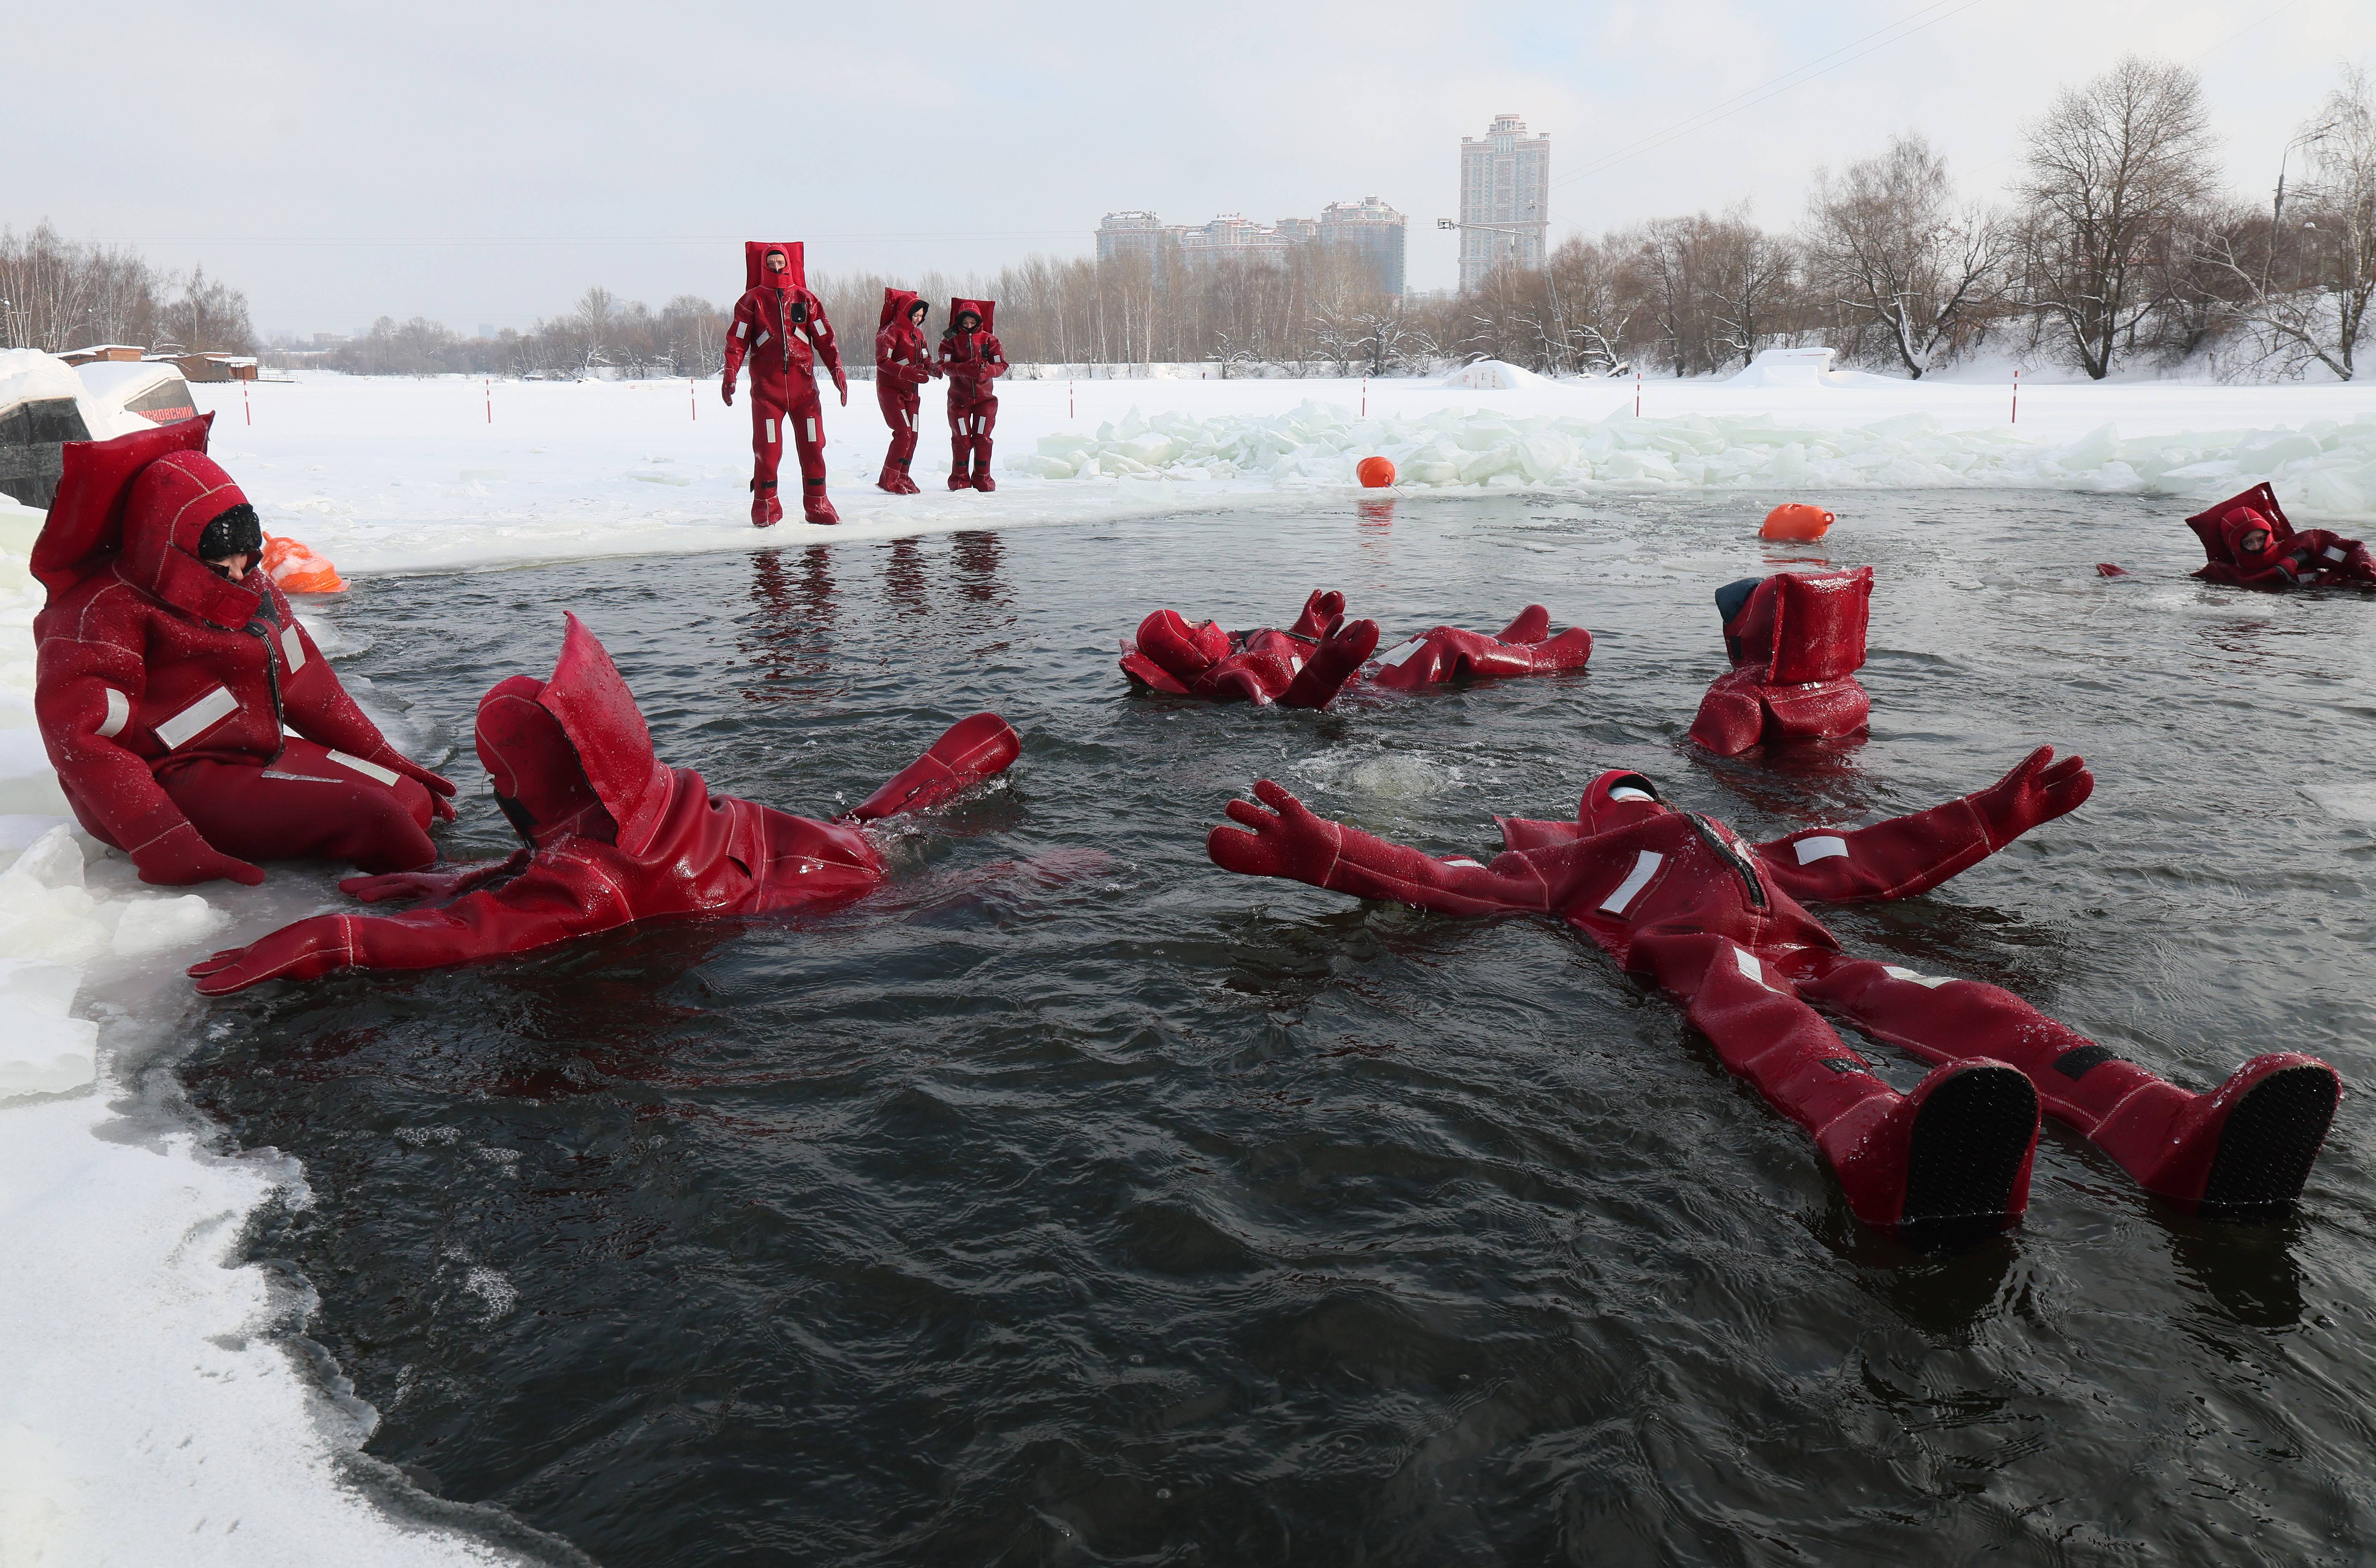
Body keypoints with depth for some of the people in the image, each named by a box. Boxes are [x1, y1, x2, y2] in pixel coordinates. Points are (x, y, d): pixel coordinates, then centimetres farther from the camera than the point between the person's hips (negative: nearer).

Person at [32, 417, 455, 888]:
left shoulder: (253, 590, 11)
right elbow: (83, 739, -23)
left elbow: (307, 687, 16)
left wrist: (388, 761, 14)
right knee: (368, 813, -24)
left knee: (412, 802, -1)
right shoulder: (108, 610, -15)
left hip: (260, 754, 9)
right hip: (173, 785, -9)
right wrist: (162, 844, -33)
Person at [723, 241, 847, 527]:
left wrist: (837, 370, 1)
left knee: (813, 446, 0)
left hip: (804, 384, 2)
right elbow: (737, 339, 2)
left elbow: (824, 337, 10)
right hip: (766, 385, -2)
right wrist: (730, 373, -11)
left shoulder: (805, 299, 12)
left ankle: (817, 506, 9)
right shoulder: (752, 300, 7)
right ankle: (765, 509, 5)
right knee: (767, 449, -4)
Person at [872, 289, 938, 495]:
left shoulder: (918, 334, 14)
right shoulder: (890, 332, -11)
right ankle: (889, 480, -10)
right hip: (891, 390, -8)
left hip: (911, 391, 8)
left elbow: (925, 361, 14)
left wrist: (934, 369, -11)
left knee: (912, 435, 4)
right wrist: (910, 373, -30)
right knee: (904, 433, -16)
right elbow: (882, 361, -21)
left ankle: (902, 478, 14)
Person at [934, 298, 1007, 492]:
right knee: (961, 439, 2)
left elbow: (1001, 365, -3)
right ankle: (960, 478, 12)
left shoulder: (989, 339, 3)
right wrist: (964, 369, -29)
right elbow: (944, 365, -10)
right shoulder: (951, 340, 1)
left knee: (983, 438, 0)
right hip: (959, 398, 0)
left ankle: (982, 478, 10)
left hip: (985, 397, 0)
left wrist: (986, 370, -25)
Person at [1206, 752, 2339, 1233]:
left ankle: (2189, 1143, -52)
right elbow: (1449, 882, 18)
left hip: (1796, 946, 5)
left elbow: (1883, 861, 45)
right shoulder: (1575, 857, 33)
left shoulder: (1752, 848, 46)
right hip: (1691, 947, -5)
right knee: (1767, 1017, -41)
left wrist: (1998, 815, 45)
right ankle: (1893, 1151, -76)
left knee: (1963, 1007, -25)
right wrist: (1325, 856, 6)